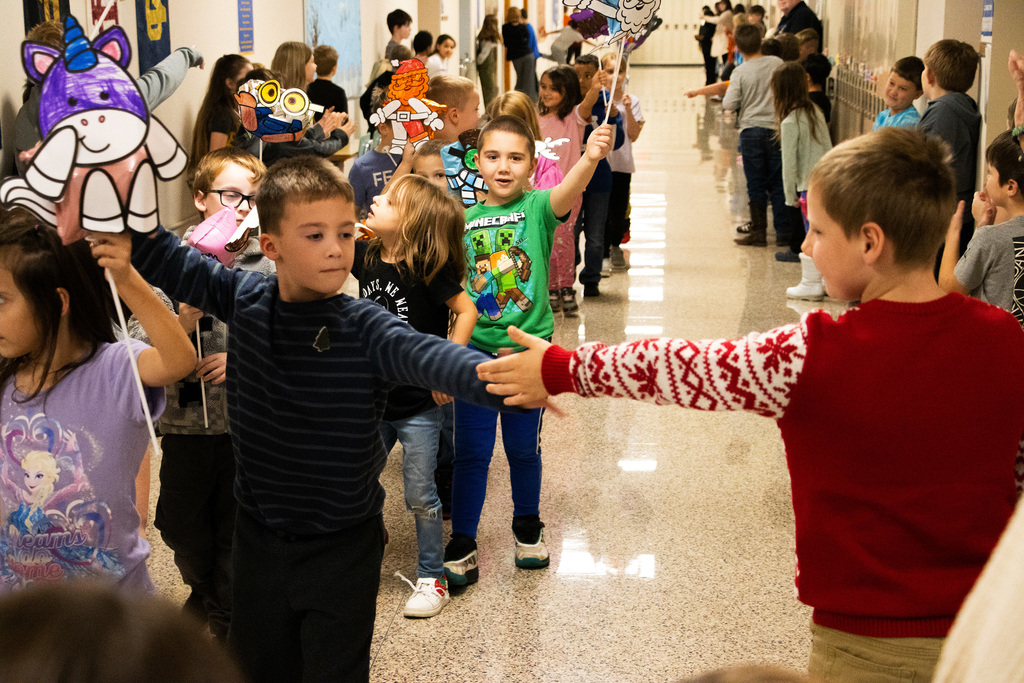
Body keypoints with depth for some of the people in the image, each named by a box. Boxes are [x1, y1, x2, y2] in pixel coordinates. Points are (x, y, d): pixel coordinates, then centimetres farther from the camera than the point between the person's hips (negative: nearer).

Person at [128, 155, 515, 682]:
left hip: (342, 550, -3)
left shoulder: (363, 328, -19)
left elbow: (427, 357, -36)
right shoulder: (244, 299, -6)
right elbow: (166, 262, 4)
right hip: (259, 540, 4)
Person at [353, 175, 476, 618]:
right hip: (373, 399, 6)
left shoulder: (427, 269, -18)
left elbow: (466, 311, -15)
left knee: (420, 496, 4)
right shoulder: (366, 256, -2)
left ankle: (432, 579, 21)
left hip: (418, 403, -5)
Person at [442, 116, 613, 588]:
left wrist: (590, 159, -50)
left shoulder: (537, 207, -7)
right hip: (475, 349, 1)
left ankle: (527, 527, 36)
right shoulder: (464, 219, 1)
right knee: (470, 452, 4)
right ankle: (462, 547, 16)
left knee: (524, 448, 13)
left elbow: (567, 193, -30)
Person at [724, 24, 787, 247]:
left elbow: (729, 104, -14)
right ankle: (783, 231, 10)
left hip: (751, 130, -2)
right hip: (775, 128, 2)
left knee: (755, 185, 5)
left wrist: (725, 101, 7)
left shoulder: (740, 72, -9)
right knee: (778, 183, 8)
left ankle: (758, 232, 6)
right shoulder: (777, 63, -1)